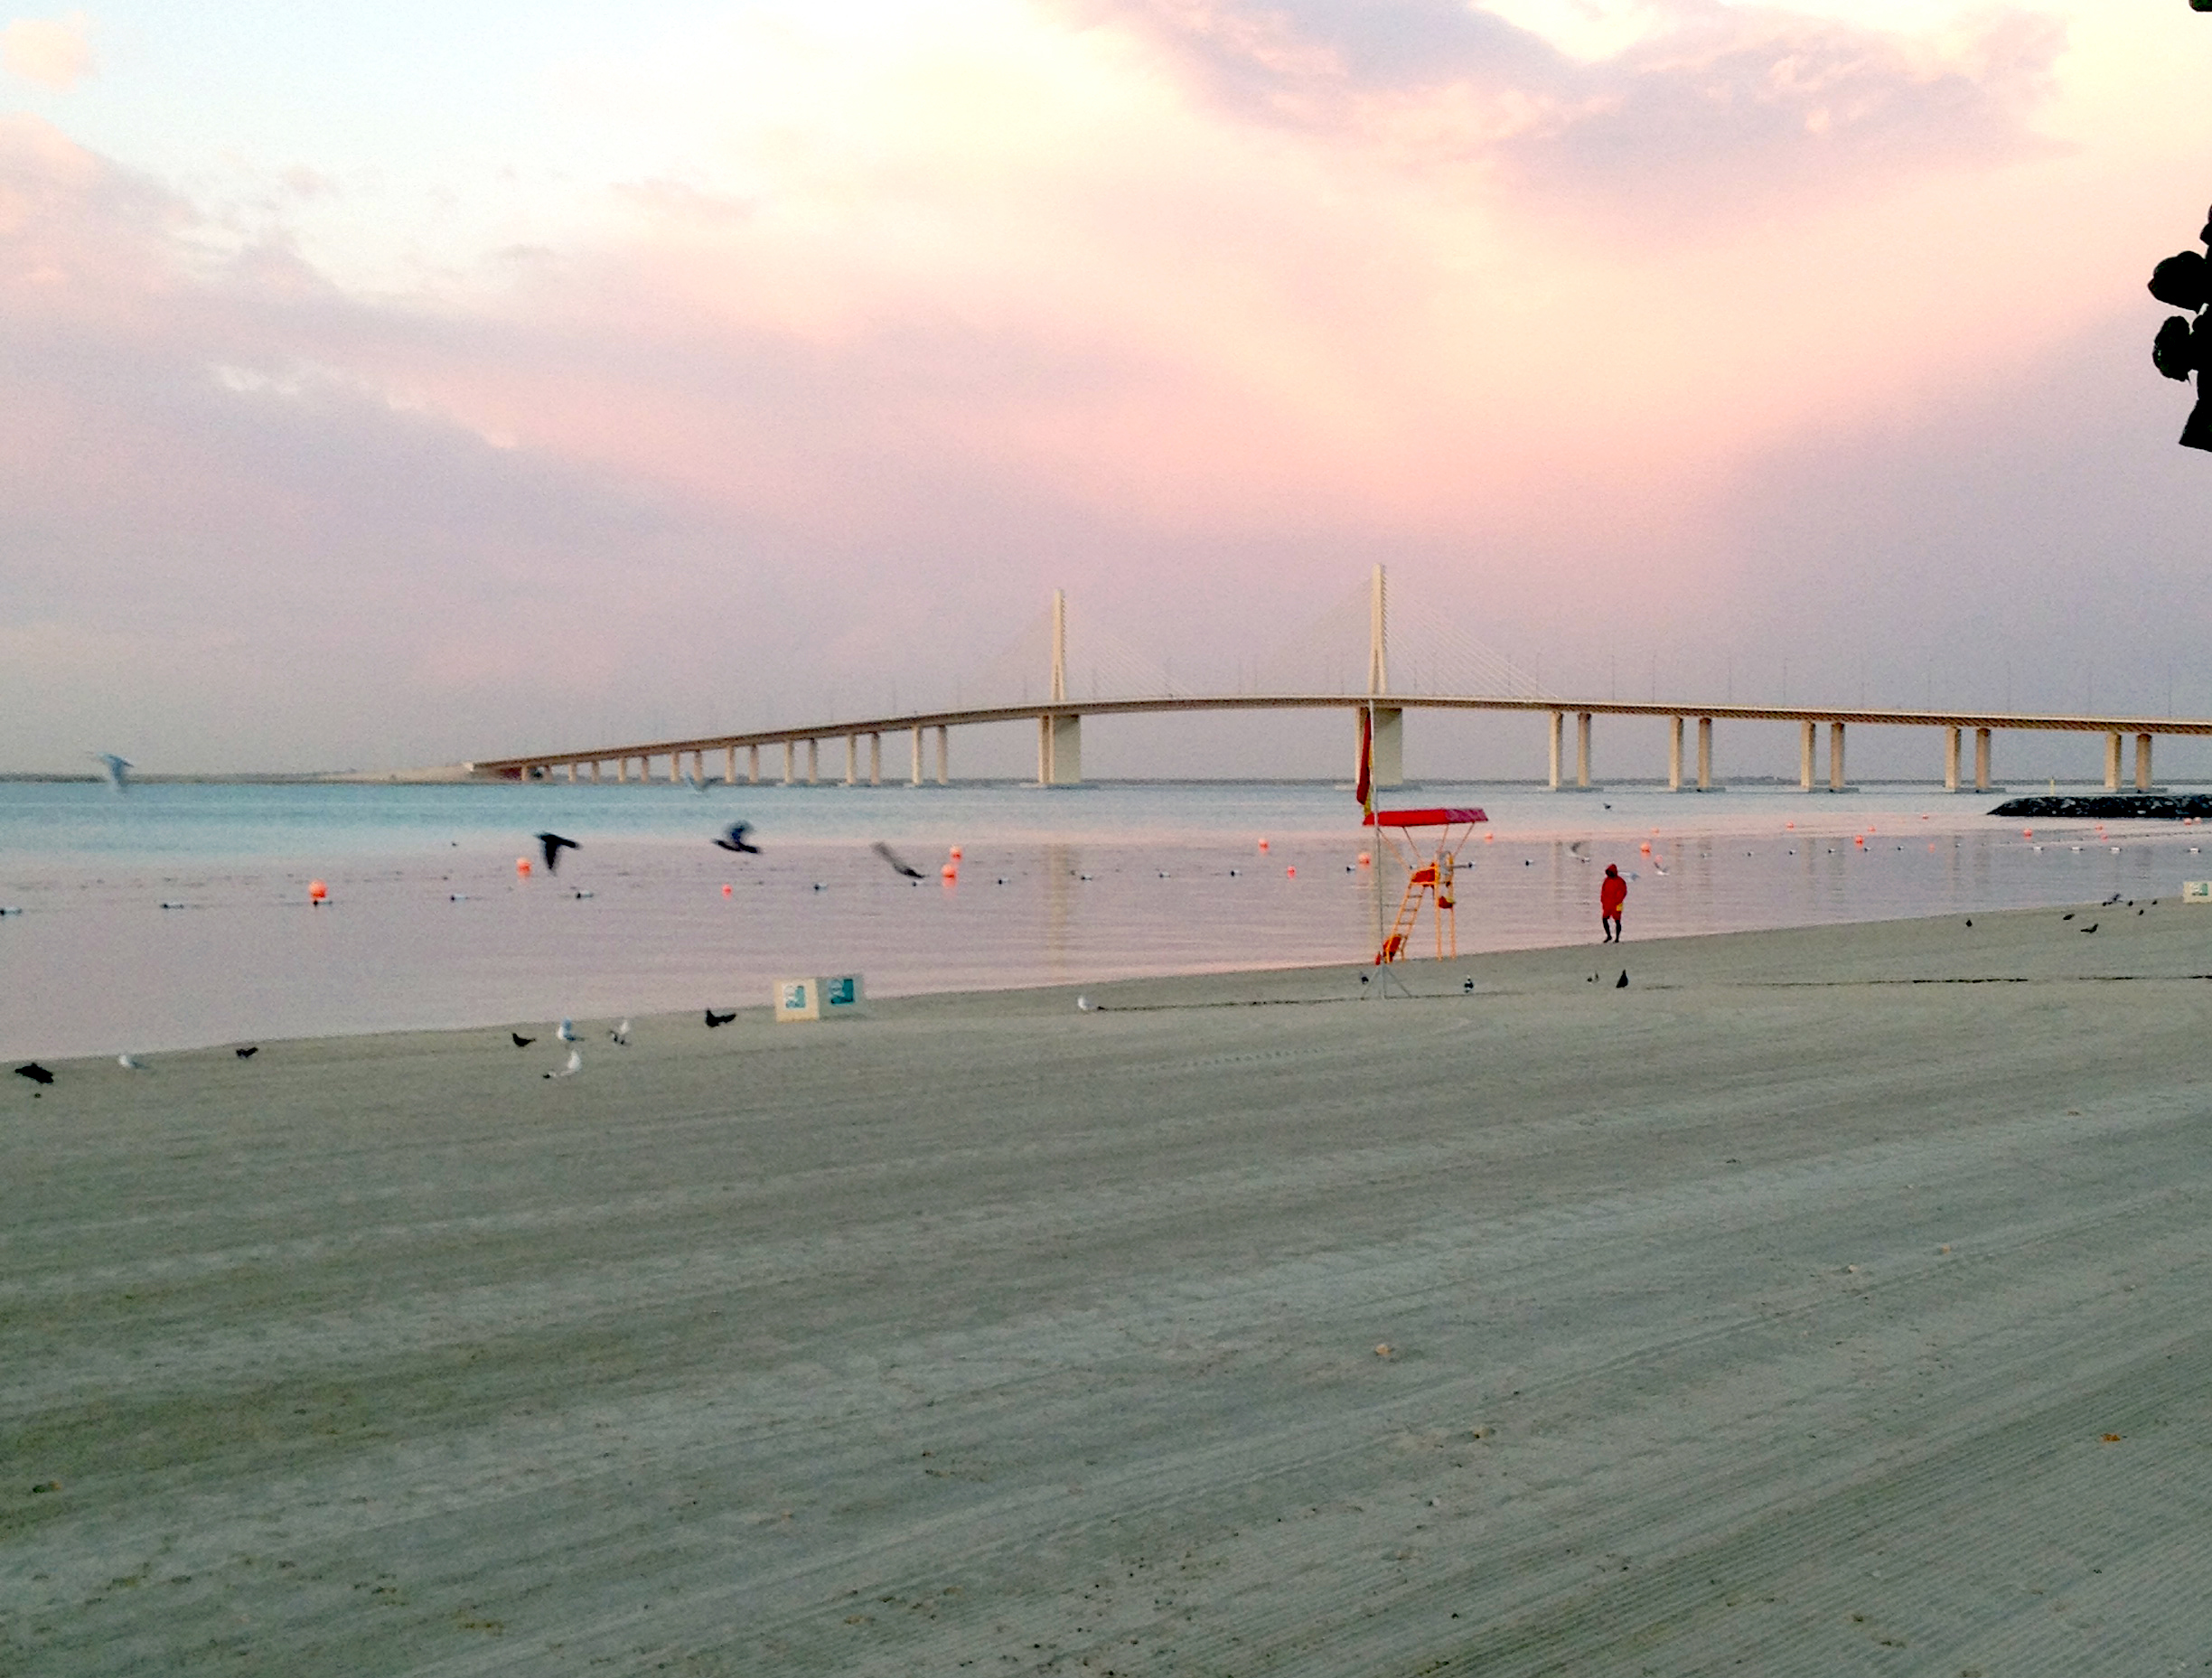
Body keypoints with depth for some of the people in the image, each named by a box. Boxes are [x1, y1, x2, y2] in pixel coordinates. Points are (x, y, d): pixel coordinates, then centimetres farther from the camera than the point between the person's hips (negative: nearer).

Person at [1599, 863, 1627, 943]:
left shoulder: (1620, 881, -8)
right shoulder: (1607, 880, 9)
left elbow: (1623, 893, -10)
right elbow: (1603, 891, 16)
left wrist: (1616, 902, -16)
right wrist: (1603, 901, 6)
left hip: (1616, 905, -6)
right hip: (1607, 905, 6)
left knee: (1617, 921, 1)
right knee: (1604, 919, -1)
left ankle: (1617, 938, 7)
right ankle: (1609, 936, 12)